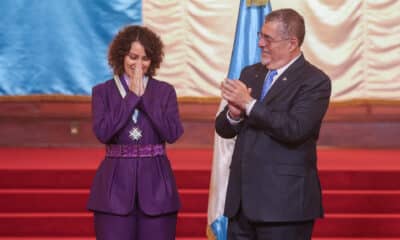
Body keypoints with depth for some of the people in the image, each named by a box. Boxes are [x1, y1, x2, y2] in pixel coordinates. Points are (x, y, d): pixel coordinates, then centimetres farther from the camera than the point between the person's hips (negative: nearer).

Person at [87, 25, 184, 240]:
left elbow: (173, 133, -8)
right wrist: (132, 96, -9)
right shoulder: (103, 92, 4)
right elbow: (102, 132, -12)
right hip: (116, 186, -1)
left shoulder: (165, 91, 6)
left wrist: (144, 97, -9)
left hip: (156, 185, 1)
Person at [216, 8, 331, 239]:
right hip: (242, 198, 6)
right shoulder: (250, 74, 13)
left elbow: (294, 129, -22)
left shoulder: (315, 81, -8)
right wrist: (234, 114, -10)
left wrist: (250, 104, -18)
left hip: (284, 203, -6)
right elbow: (223, 129, 13)